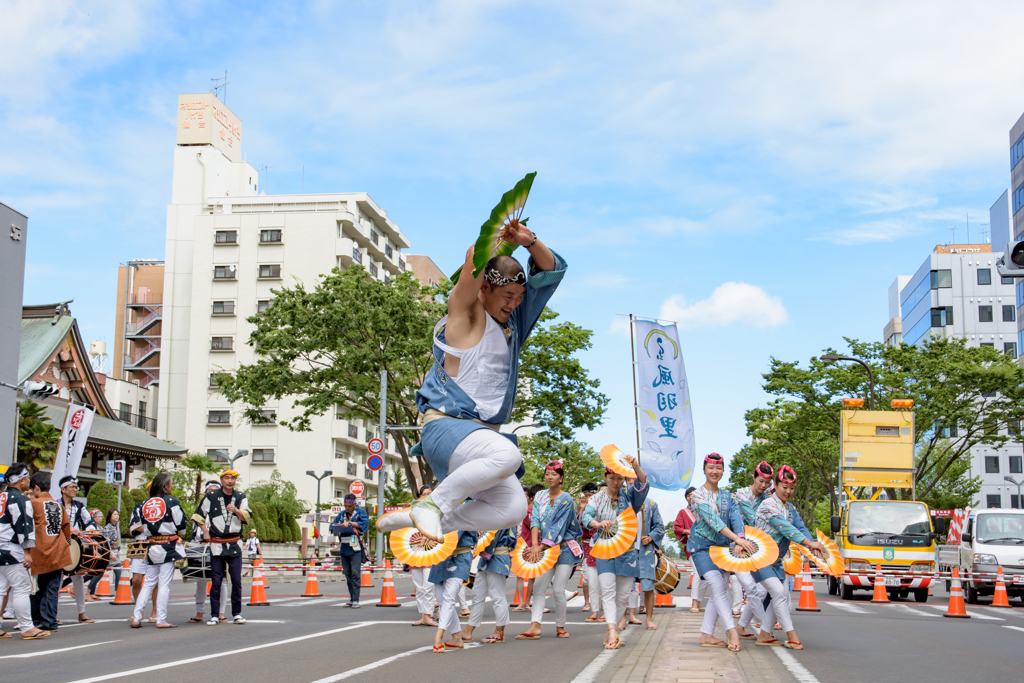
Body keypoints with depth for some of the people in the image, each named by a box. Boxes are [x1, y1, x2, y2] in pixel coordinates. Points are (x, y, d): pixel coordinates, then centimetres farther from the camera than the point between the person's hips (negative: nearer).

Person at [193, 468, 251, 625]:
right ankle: (214, 615, 2)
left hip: (235, 544, 1)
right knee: (216, 581, -2)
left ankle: (236, 613, 6)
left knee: (237, 580, -2)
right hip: (216, 543, -1)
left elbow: (247, 518, 1)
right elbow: (198, 515, 12)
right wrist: (205, 531, 2)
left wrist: (236, 510, -17)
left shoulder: (240, 497, 7)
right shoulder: (211, 496, 2)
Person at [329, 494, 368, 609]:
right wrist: (337, 526, -7)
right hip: (343, 548, 6)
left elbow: (365, 523, -13)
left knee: (355, 573, -10)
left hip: (355, 548, -6)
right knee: (347, 574, 7)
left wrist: (350, 523, -20)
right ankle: (351, 599, 12)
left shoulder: (361, 512, 3)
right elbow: (332, 525, 17)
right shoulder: (342, 514, 18)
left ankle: (356, 600, -10)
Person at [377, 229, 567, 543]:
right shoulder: (465, 311, -5)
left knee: (513, 508, -11)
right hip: (447, 426, -8)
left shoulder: (514, 318, 15)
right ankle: (434, 503, -16)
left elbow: (551, 272, 17)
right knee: (508, 456, -37)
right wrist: (500, 237, -3)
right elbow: (476, 257, -21)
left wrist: (529, 241, 0)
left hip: (483, 432, 8)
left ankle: (418, 519, 3)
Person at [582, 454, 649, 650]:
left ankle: (610, 633, 14)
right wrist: (597, 523, -36)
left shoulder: (629, 494, 3)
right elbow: (586, 515, -13)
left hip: (627, 551, 1)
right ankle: (612, 630, -25)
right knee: (608, 591, -15)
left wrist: (636, 466, -36)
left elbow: (642, 484, -16)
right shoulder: (598, 498, 2)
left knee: (623, 596, 3)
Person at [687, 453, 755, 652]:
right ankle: (733, 632, -21)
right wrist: (736, 539, -32)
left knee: (720, 590, 2)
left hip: (722, 547, 6)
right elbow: (712, 520, -22)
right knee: (718, 587, -16)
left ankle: (706, 636, 7)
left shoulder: (727, 497, 10)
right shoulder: (698, 495, -8)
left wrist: (740, 538, -28)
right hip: (701, 546, -6)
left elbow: (735, 517, -7)